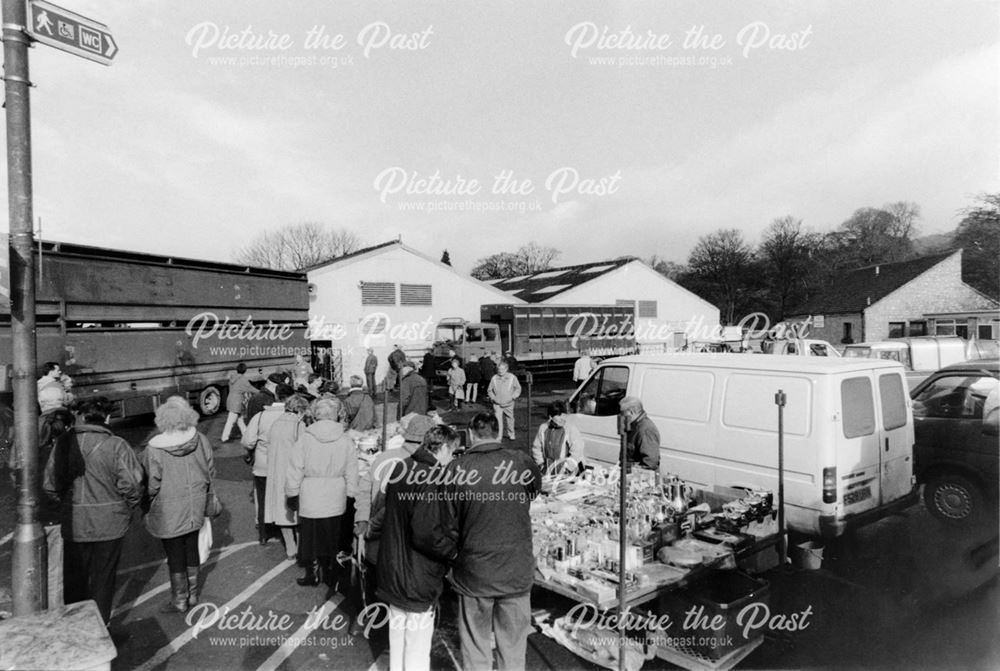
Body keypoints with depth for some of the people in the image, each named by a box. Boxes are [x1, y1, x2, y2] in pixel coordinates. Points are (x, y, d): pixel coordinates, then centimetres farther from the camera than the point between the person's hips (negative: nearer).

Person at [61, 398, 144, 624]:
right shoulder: (116, 446, -15)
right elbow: (131, 484, -16)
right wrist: (129, 507, 3)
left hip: (73, 525, 2)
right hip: (109, 523, -2)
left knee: (74, 576, 21)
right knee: (103, 578, 14)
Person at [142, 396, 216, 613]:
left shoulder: (154, 449, -20)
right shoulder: (201, 441, -9)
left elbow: (151, 484, -14)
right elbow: (210, 472, 1)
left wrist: (146, 509, 4)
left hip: (168, 514, -4)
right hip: (195, 510, 4)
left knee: (175, 557, 10)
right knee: (192, 551, 18)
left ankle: (179, 600, 23)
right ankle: (192, 594, 32)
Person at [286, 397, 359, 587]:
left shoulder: (304, 438, -11)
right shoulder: (346, 440, -7)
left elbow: (295, 470, -5)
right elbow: (352, 474, -2)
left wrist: (292, 495, 6)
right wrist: (351, 496, 10)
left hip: (310, 499, -1)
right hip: (336, 501, 2)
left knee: (310, 536, 13)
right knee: (331, 537, 16)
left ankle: (312, 574, 25)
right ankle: (327, 570, 27)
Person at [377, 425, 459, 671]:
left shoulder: (401, 468, 0)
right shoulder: (432, 478, -25)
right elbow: (426, 534, -29)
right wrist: (456, 550, -17)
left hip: (392, 568, 8)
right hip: (418, 576, -8)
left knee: (398, 629, 24)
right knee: (418, 638, 8)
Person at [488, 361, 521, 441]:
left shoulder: (512, 377, -5)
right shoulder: (494, 378, -3)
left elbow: (518, 388, 5)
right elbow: (489, 390, 9)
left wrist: (513, 397, -7)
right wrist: (493, 398, -4)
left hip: (508, 404, 1)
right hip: (497, 404, -1)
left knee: (510, 419, 16)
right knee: (498, 420, -9)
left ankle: (511, 434, 37)